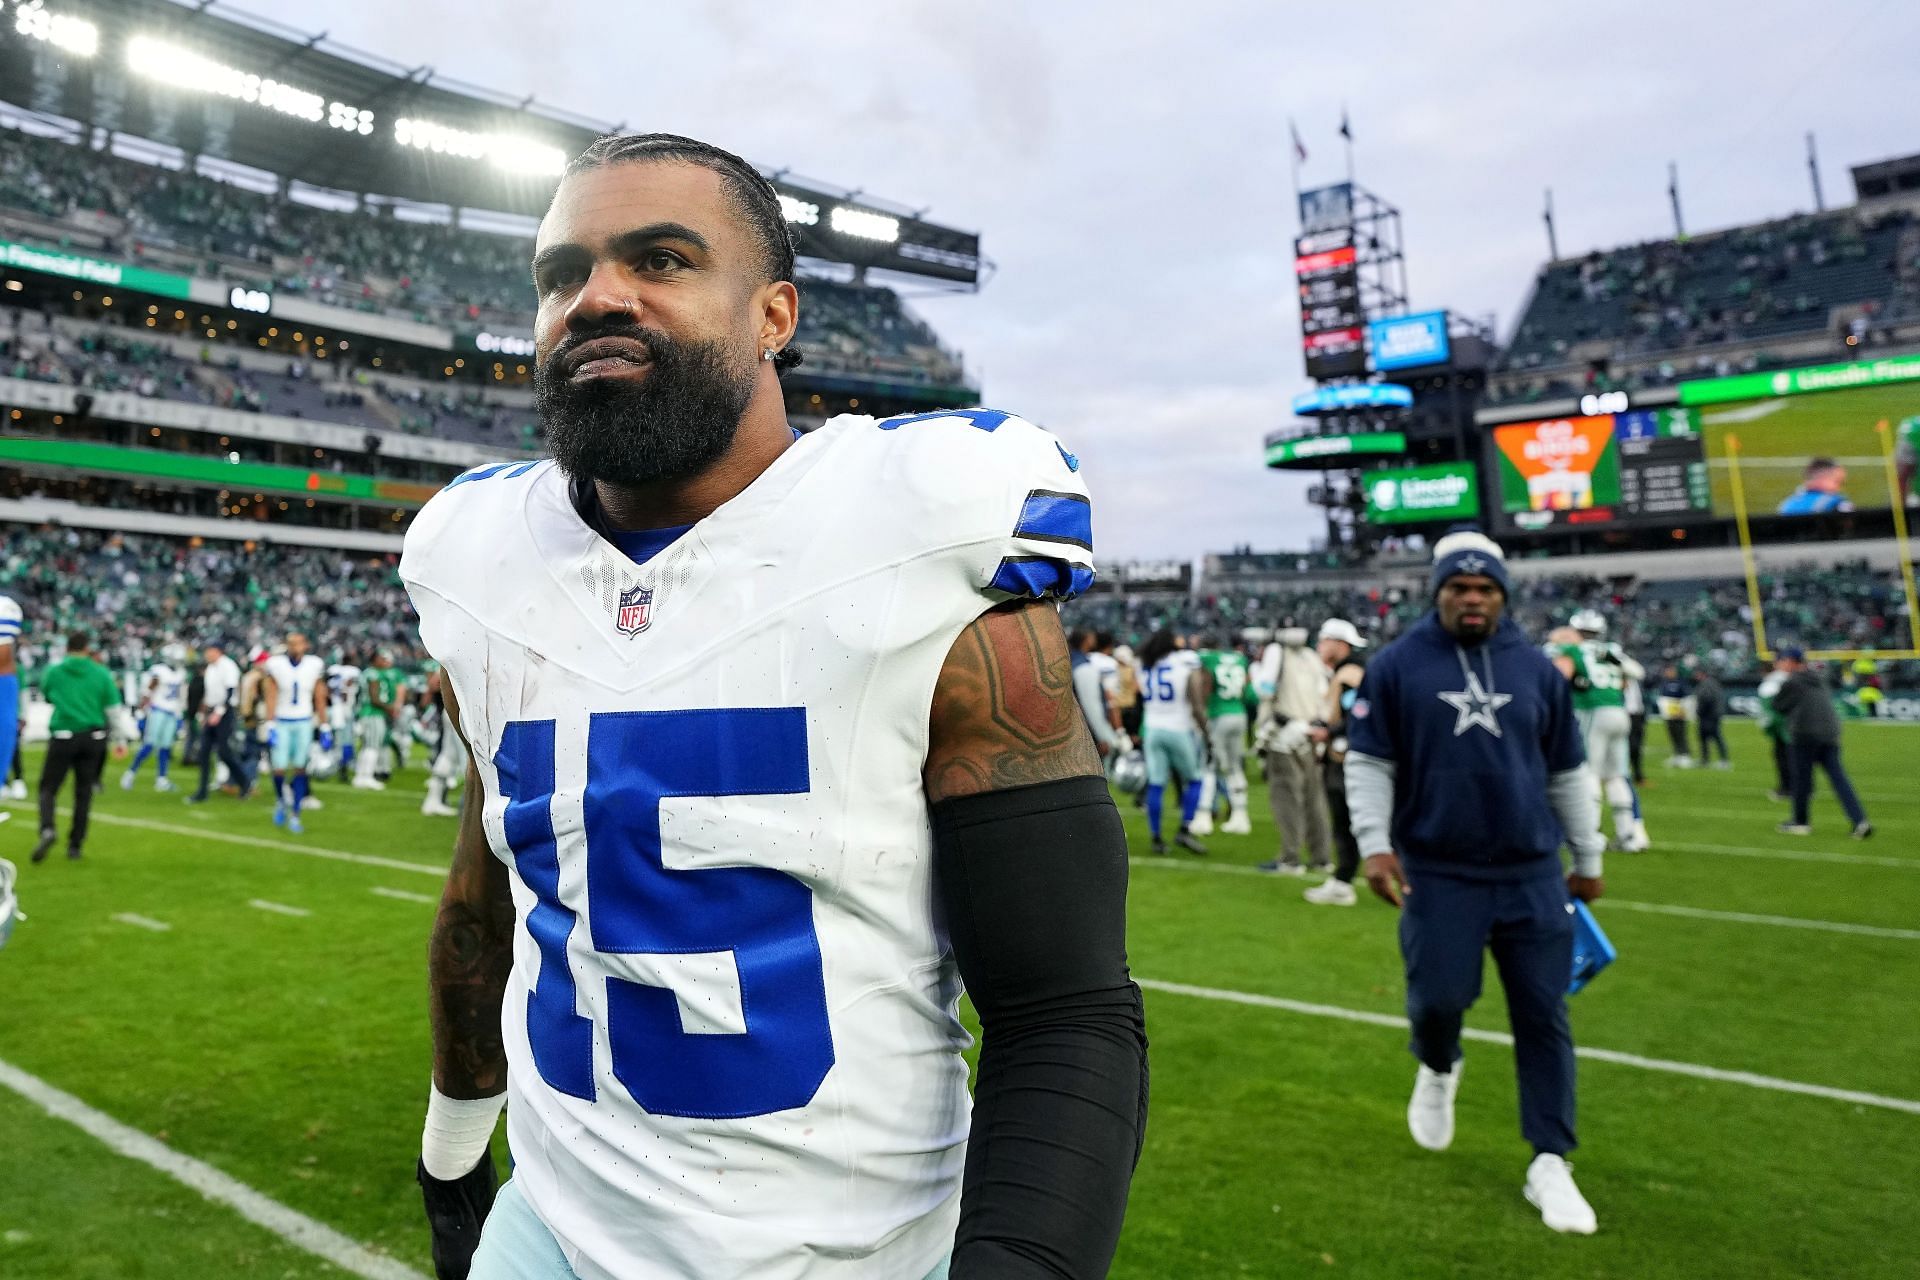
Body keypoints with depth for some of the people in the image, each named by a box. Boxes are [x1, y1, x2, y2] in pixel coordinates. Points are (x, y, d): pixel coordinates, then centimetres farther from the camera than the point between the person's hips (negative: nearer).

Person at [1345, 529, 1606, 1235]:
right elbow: (1367, 762, -1)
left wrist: (1588, 858, 18)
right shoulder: (1398, 665, -2)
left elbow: (1568, 772, 14)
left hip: (1532, 875, 3)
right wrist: (1376, 845, -10)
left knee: (1544, 1018, 5)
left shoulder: (1535, 668, 7)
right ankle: (1438, 1070, 32)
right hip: (1438, 875, -2)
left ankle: (1550, 1164, 20)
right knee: (1438, 998, -5)